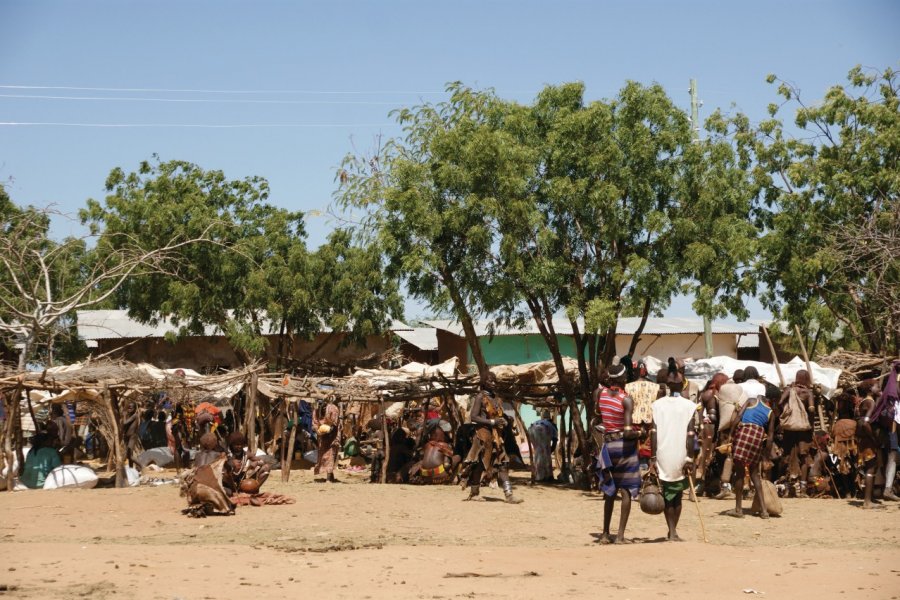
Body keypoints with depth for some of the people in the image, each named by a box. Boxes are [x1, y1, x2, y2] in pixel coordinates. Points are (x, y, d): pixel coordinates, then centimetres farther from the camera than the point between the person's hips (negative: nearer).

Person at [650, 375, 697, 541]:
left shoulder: (657, 404, 1)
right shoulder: (689, 406, -3)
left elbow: (653, 432, -3)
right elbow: (690, 434, -8)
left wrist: (653, 458, 0)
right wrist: (690, 458, -4)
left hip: (662, 457, 1)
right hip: (680, 458, -1)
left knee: (667, 496, 8)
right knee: (677, 496, 13)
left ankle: (672, 531, -3)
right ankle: (672, 532, 14)